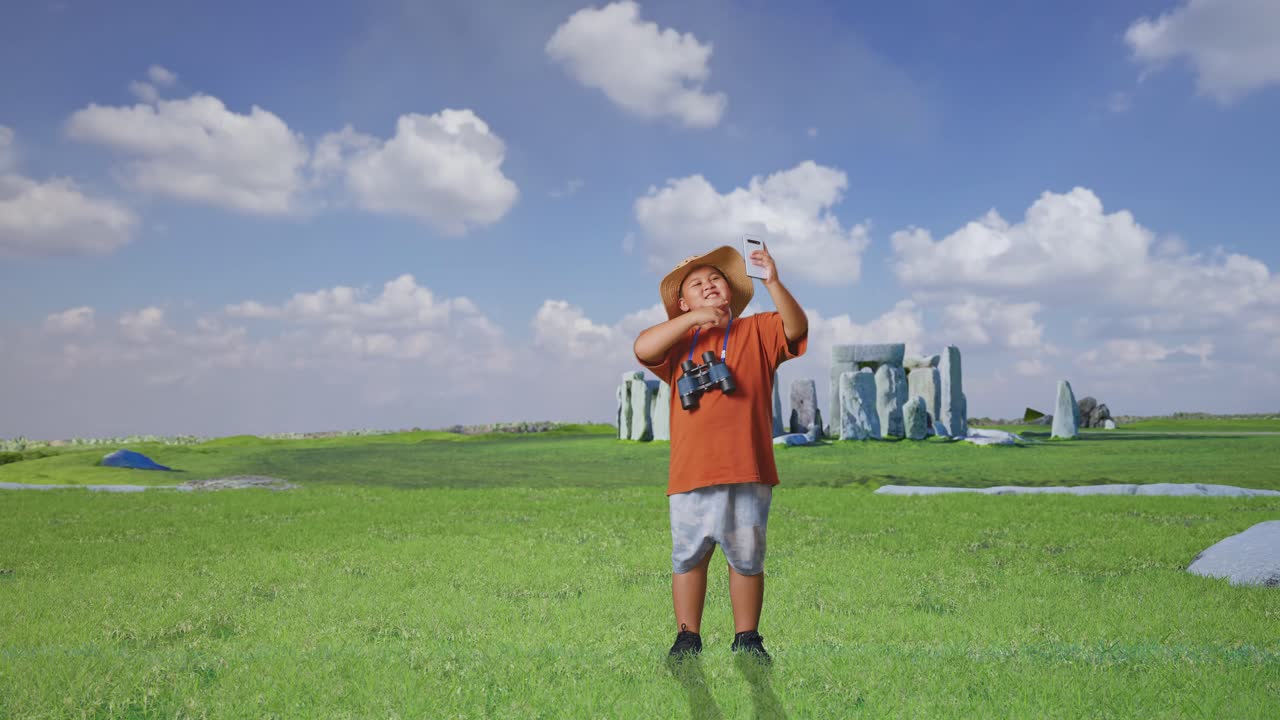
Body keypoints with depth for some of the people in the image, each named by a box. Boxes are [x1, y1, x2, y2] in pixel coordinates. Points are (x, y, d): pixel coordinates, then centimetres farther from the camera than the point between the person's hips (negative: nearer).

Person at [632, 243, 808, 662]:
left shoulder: (756, 330, 11)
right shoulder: (679, 341, 14)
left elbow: (796, 329, -8)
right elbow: (642, 349, -7)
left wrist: (773, 283, -23)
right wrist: (694, 318, -10)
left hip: (747, 470, -1)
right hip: (691, 472, 1)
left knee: (747, 559, 6)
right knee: (688, 556, 6)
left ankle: (747, 638, 19)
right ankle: (687, 637, 18)